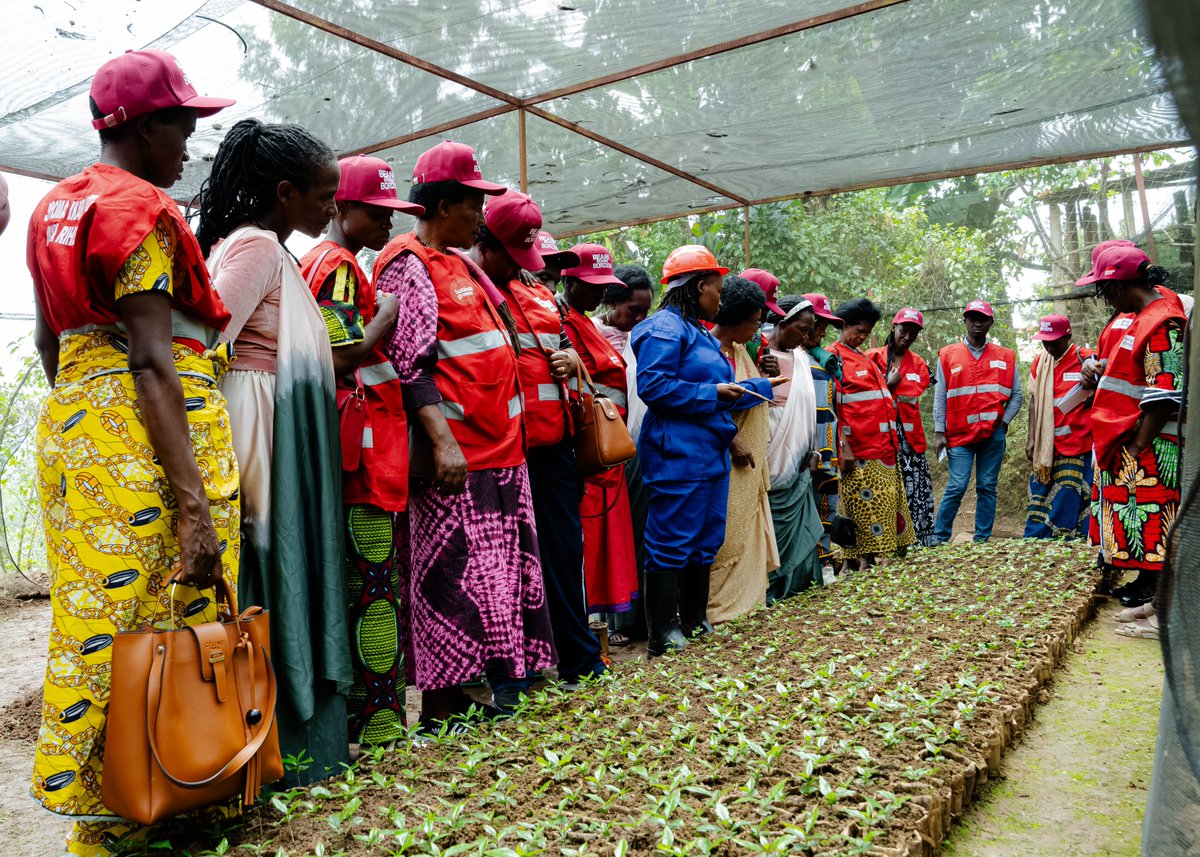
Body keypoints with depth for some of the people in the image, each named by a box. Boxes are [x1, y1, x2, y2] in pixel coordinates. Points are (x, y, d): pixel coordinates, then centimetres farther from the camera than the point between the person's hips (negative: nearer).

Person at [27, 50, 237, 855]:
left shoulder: (54, 206, 18)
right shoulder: (143, 211, -10)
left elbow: (48, 336, 22)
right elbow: (150, 361, -19)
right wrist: (194, 504, -23)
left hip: (70, 423, 10)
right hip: (149, 432, -9)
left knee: (95, 619, 13)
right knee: (161, 622, -2)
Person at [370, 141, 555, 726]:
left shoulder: (461, 266, 21)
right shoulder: (407, 266, -7)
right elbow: (408, 364, -16)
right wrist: (442, 441, -23)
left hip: (496, 447, 9)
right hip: (454, 452, -9)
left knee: (492, 568, 11)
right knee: (450, 571, -5)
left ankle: (461, 688, 22)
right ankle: (438, 704, 7)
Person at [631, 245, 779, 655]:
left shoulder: (699, 332, 22)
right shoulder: (665, 329, -10)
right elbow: (652, 386, -21)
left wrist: (764, 386, 31)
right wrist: (711, 394, -16)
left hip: (708, 453, 10)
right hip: (677, 455, -10)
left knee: (705, 540, 14)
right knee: (671, 543, -6)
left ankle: (694, 620, 26)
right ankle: (662, 636, 2)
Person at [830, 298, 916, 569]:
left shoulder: (864, 358, 22)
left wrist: (892, 439, 21)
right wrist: (843, 446, -19)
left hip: (884, 446, 9)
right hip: (859, 451, -9)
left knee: (886, 504, 9)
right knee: (864, 506, -8)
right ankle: (860, 562, -1)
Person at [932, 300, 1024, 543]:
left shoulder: (1005, 356, 11)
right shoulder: (948, 355, 7)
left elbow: (1017, 395, 13)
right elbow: (940, 397, 4)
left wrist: (1004, 421, -1)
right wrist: (939, 432, -2)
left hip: (994, 433, 2)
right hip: (960, 433, -2)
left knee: (987, 487, 5)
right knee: (956, 487, -6)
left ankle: (982, 539, 11)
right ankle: (940, 538, 3)